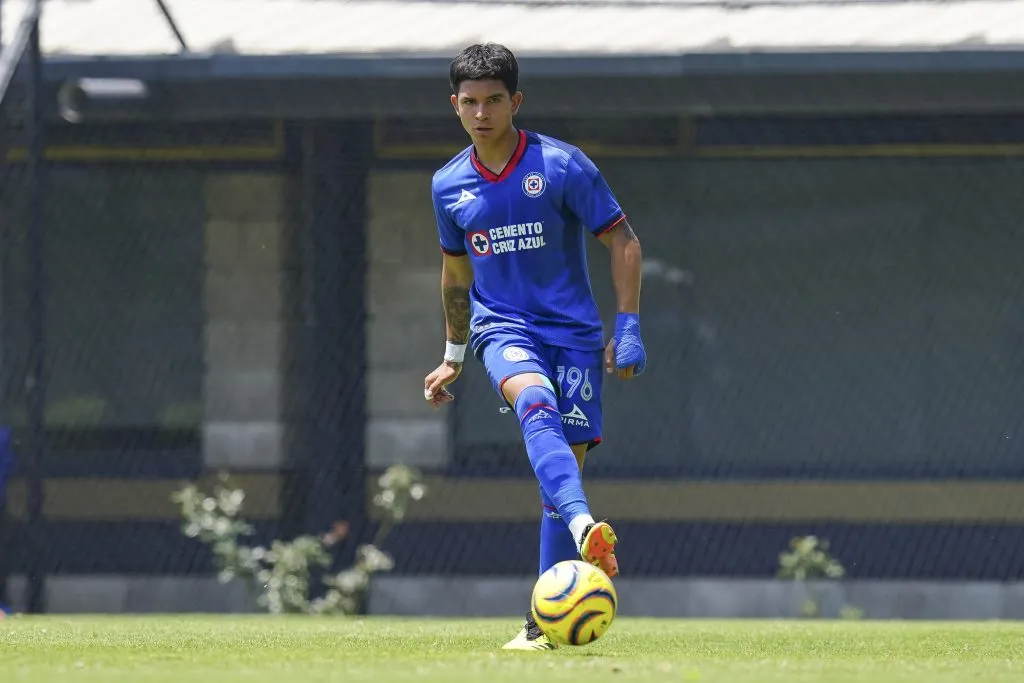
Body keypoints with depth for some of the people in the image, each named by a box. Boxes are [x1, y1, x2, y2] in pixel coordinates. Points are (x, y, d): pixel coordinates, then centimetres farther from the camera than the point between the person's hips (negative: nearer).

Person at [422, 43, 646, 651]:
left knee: (566, 461, -5)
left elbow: (623, 241, -1)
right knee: (536, 406, -33)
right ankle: (584, 529, -56)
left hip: (572, 331, -1)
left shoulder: (562, 166, -6)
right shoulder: (449, 185, 6)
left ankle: (545, 623, 2)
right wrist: (454, 356, 27)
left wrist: (628, 327, -9)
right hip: (502, 326, 1)